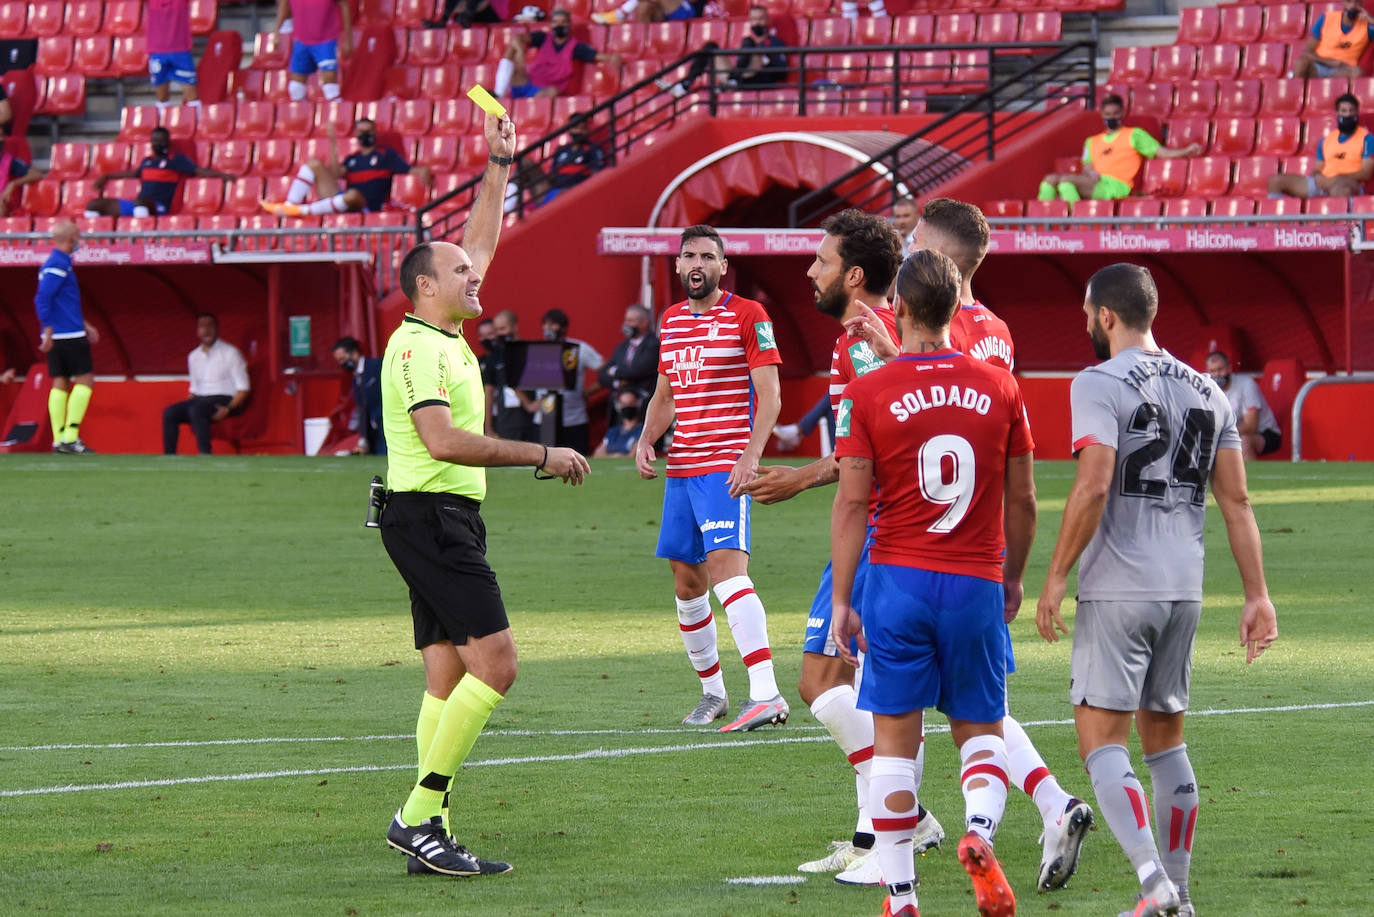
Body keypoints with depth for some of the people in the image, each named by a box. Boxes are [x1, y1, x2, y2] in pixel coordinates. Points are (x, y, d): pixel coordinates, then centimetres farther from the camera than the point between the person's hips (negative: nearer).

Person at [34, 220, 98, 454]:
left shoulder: (59, 262, 16)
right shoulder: (59, 265, -14)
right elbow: (42, 299, -21)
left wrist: (84, 325, 29)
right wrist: (48, 332, -22)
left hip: (57, 337, 9)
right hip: (69, 336, -9)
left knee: (61, 383, 7)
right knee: (85, 380, -6)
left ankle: (59, 440, 5)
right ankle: (70, 437, -10)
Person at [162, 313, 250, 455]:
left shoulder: (230, 352, -2)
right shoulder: (194, 356, 16)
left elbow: (243, 387, -6)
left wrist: (229, 408, -21)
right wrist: (188, 403, 1)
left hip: (225, 400, -6)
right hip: (201, 400, 6)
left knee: (196, 410, -36)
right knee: (170, 413, -19)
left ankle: (205, 457, -41)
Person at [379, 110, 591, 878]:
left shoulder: (445, 336, 14)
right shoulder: (418, 347, -13)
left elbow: (481, 244, 29)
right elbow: (444, 441, -25)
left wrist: (499, 166, 26)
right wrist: (542, 456, -22)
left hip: (450, 520, 10)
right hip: (431, 518, -10)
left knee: (449, 677, 5)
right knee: (494, 662, -15)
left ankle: (428, 833, 2)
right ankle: (421, 815, -16)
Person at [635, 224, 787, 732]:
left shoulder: (747, 316, -4)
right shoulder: (671, 320, 16)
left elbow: (769, 395, -9)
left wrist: (751, 456, -20)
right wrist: (646, 440, 7)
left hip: (726, 468, -8)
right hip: (680, 469, 8)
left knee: (727, 566, -22)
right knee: (687, 581, 9)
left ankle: (766, 693, -30)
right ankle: (712, 692, 23)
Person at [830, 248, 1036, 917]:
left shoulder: (869, 394, -5)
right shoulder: (999, 389, 1)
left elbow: (851, 503, -6)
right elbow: (1022, 499, 7)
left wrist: (841, 601, -2)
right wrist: (1013, 578, 21)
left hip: (898, 580, -1)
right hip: (977, 584, 1)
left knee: (895, 738, 5)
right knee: (980, 729, 13)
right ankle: (980, 833, -16)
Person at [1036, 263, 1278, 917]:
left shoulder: (1100, 385, -8)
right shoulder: (1205, 392, 12)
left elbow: (1093, 487, -19)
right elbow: (1236, 502, 10)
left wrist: (1056, 577, -13)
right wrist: (1257, 594, 12)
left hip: (1117, 592, -6)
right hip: (1184, 591, 6)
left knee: (1102, 742, -5)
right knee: (1165, 741, 16)